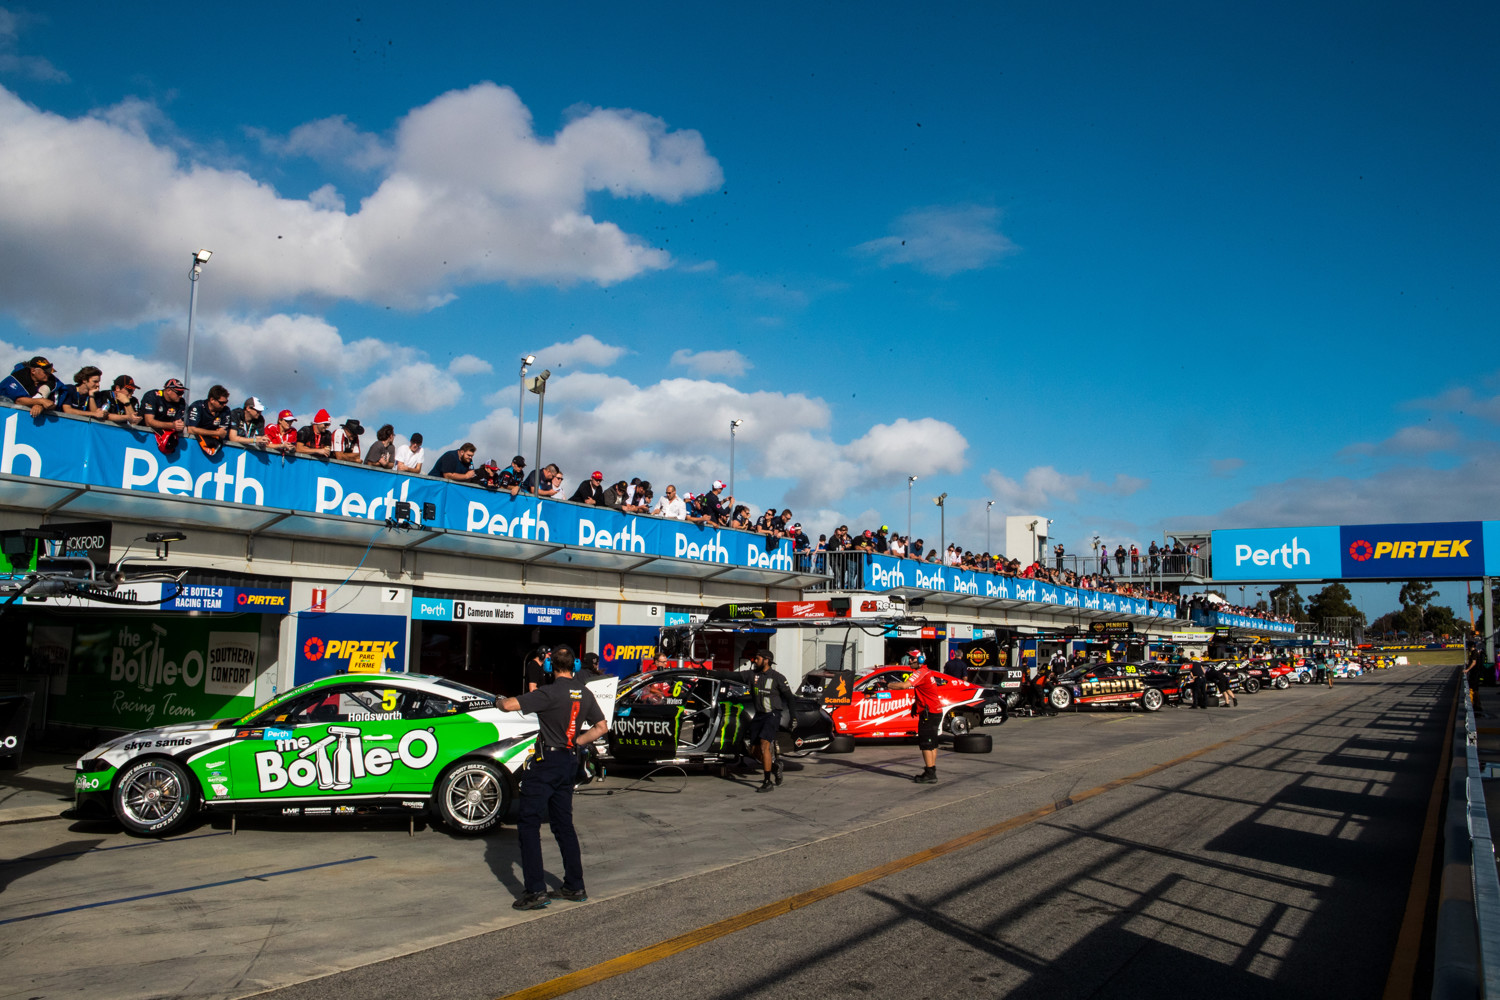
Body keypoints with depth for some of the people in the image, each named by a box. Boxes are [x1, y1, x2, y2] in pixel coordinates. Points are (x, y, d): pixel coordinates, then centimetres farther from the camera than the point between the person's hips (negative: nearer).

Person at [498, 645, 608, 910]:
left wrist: (500, 700, 3)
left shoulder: (550, 693, -16)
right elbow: (602, 727, 13)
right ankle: (575, 887, 19)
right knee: (563, 824, 16)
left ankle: (535, 891, -6)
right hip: (570, 762, 7)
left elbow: (509, 705, -20)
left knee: (528, 824, -1)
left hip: (546, 762, -7)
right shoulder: (586, 694, 5)